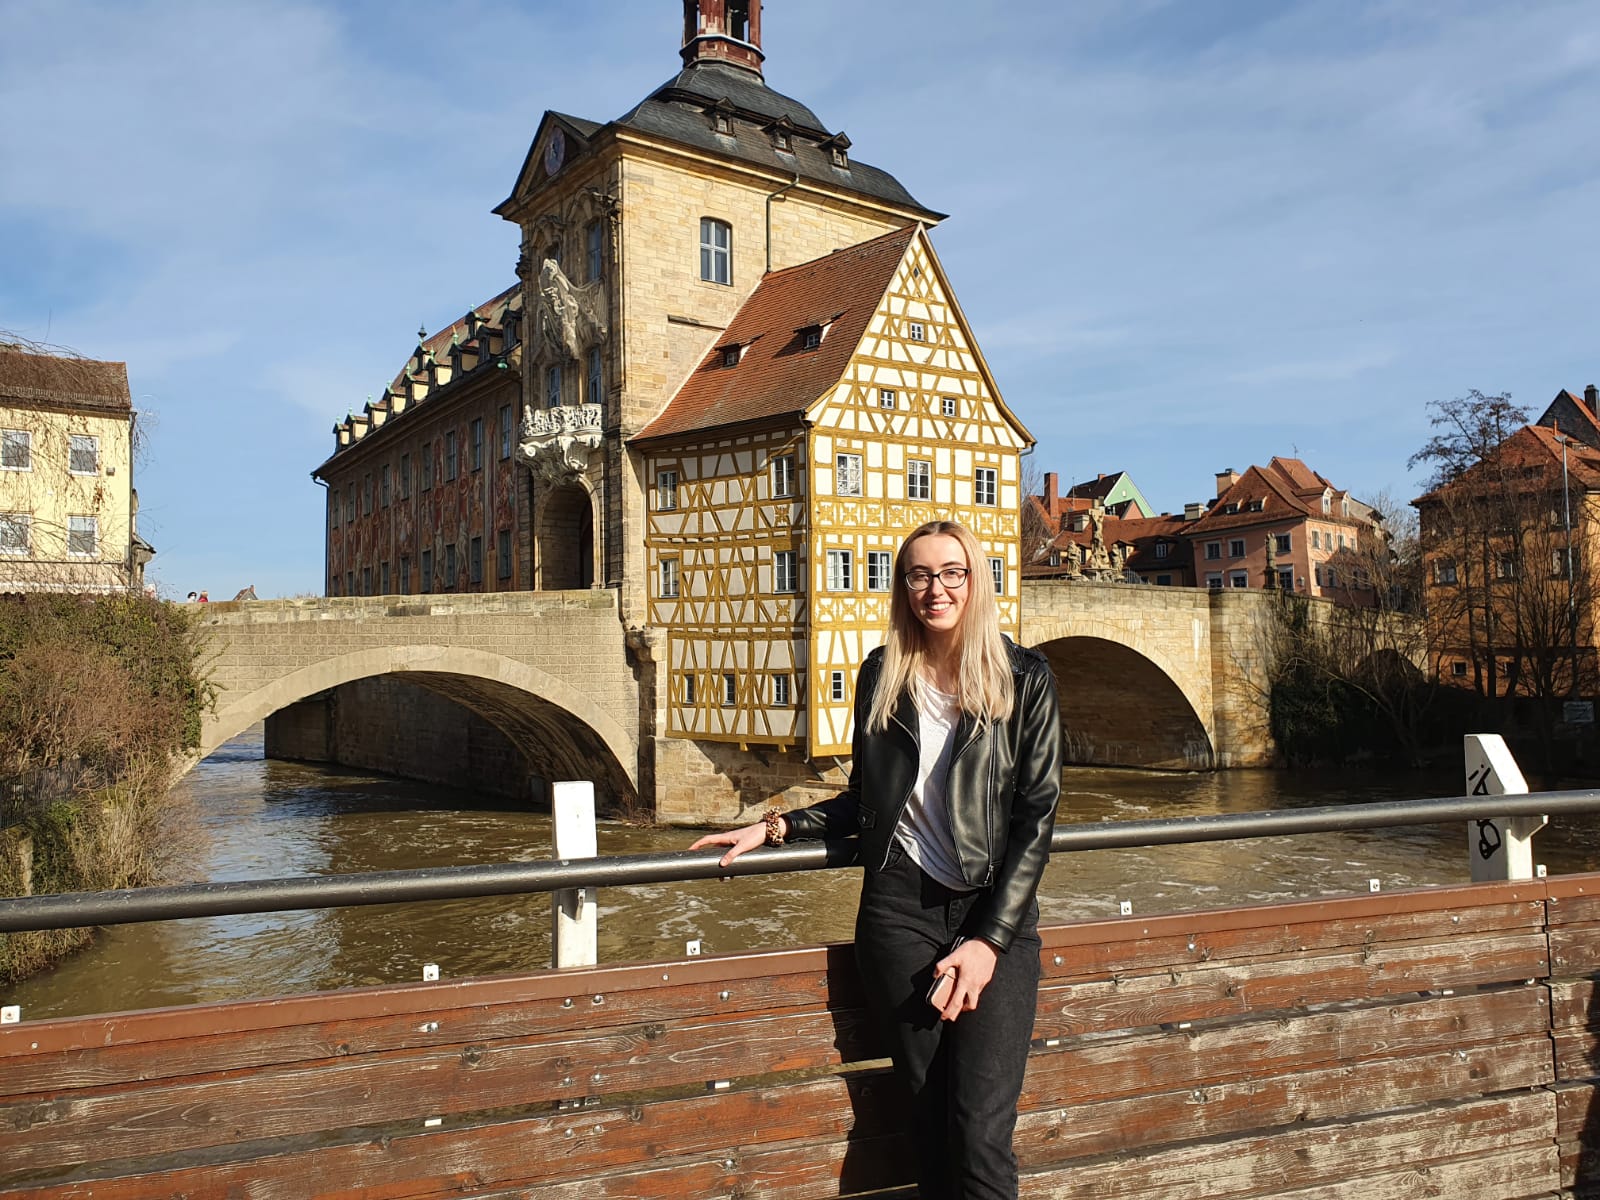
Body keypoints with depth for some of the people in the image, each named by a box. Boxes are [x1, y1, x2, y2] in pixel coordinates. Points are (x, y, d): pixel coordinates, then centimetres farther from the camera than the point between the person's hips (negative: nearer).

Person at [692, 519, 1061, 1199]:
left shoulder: (1024, 679, 0)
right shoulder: (882, 675, 7)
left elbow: (1036, 816, -3)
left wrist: (990, 940, -9)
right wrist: (776, 828, 4)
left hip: (998, 913, -1)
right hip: (900, 908, 2)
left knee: (981, 1135, -11)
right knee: (931, 1123, 1)